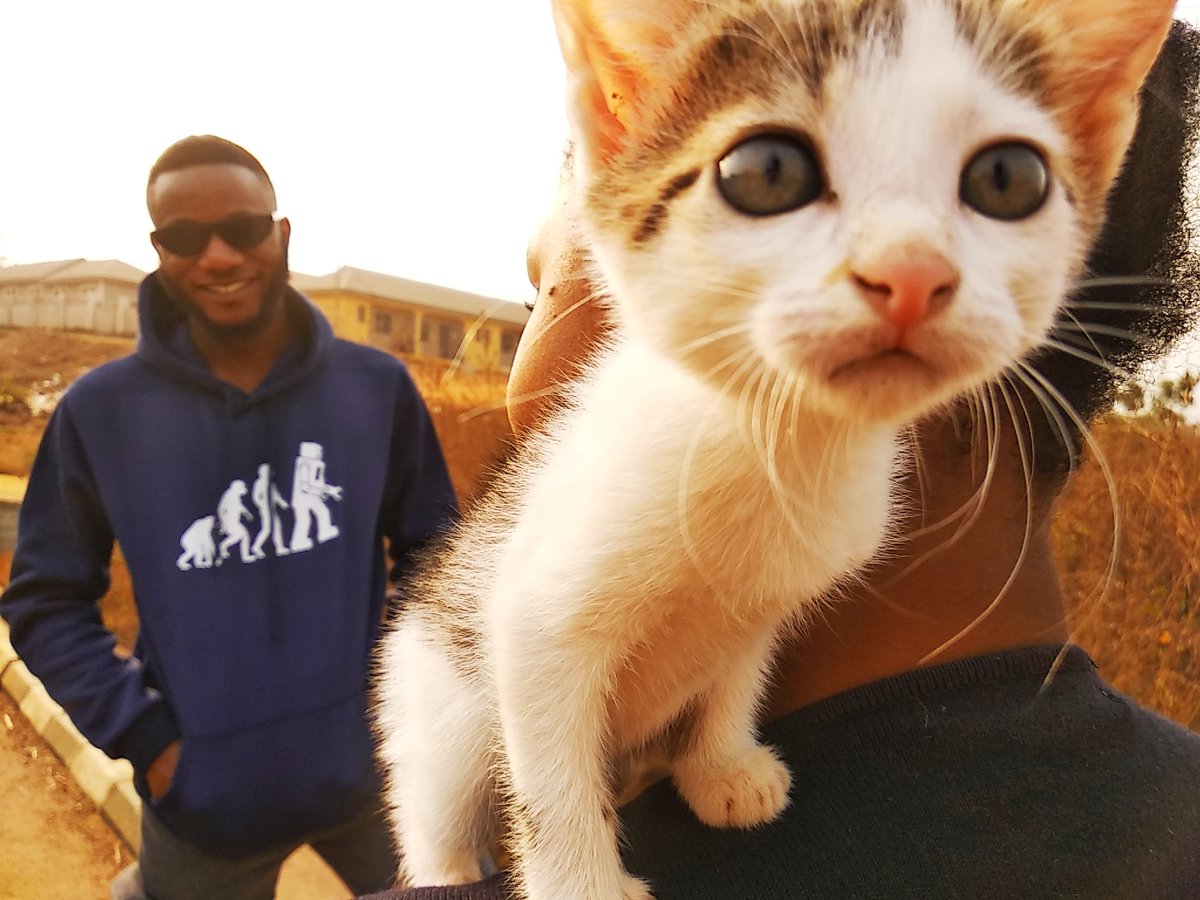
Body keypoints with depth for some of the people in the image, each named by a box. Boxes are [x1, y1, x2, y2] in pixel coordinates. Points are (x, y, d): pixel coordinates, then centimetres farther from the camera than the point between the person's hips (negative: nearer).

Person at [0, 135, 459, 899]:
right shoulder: (102, 409, -7)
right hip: (204, 791, -2)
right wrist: (140, 733, -9)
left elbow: (432, 545, 4)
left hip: (377, 765, 2)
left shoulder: (377, 385, -4)